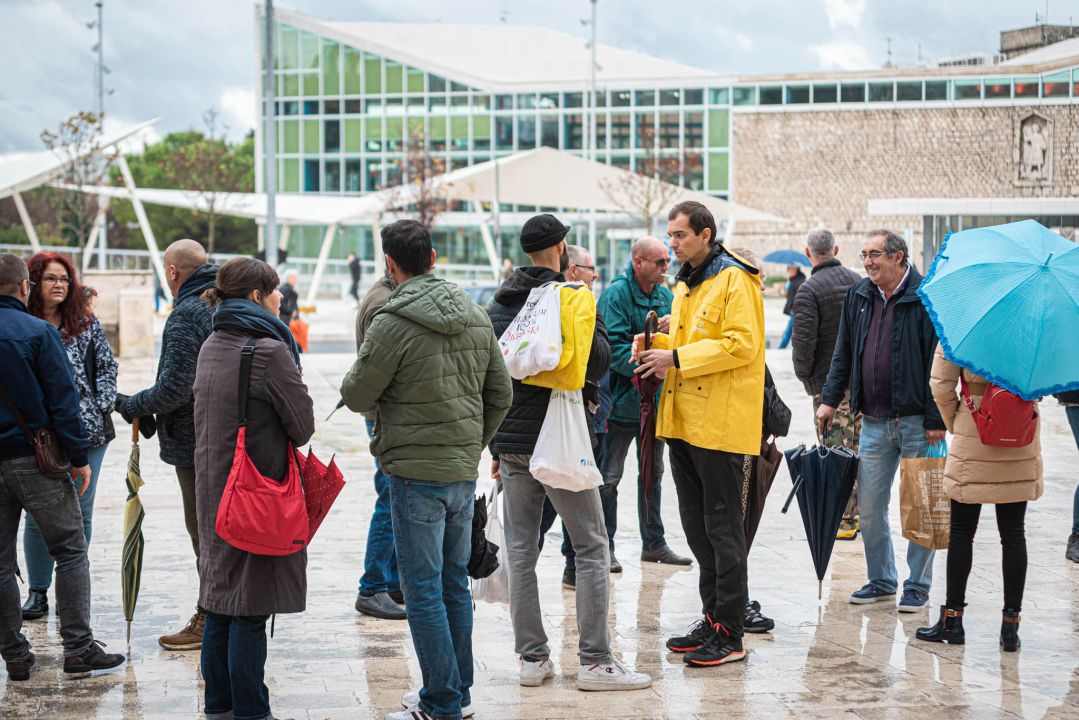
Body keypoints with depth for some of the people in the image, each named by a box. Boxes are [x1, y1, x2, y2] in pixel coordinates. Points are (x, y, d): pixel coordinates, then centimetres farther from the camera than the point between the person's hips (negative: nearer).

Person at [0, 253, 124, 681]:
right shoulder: (37, 332, -8)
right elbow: (62, 399, -11)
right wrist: (79, 457, -6)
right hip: (35, 459, -4)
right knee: (70, 550, 5)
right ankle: (78, 648, 2)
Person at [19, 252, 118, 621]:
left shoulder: (87, 324, 7)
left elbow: (107, 366, 11)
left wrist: (102, 408, 0)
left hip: (87, 430, 2)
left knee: (80, 514, 6)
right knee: (38, 515, 0)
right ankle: (38, 593, 12)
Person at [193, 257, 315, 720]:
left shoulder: (210, 347, 9)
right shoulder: (269, 350, -16)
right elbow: (303, 425, -11)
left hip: (213, 487, 8)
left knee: (220, 602, 14)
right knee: (251, 609, -2)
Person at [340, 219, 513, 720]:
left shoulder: (393, 323, -15)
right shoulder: (476, 317, 7)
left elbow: (357, 397, -7)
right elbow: (501, 394, 12)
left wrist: (356, 375, 15)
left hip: (416, 472, -7)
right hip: (465, 471, 7)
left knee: (424, 591, -1)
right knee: (455, 583, 16)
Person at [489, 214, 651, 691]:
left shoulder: (500, 304, 11)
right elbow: (599, 363, -13)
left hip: (511, 442, 6)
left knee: (521, 550, 9)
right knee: (591, 548, 1)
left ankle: (532, 657, 11)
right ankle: (595, 661, -1)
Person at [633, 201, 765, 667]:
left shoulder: (734, 279, -11)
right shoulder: (685, 283, 17)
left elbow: (742, 344, -20)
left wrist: (677, 358, -20)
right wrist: (655, 345, 6)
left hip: (721, 422, -9)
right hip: (683, 419, 9)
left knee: (722, 525, -5)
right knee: (695, 523, 13)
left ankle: (729, 635, 0)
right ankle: (712, 617, 23)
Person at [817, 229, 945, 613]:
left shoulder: (925, 298, -10)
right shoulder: (858, 296, 9)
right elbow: (844, 353, 18)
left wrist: (936, 419, -14)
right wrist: (830, 399, 11)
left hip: (916, 422, -6)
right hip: (874, 422, 6)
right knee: (869, 507, 9)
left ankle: (918, 585, 16)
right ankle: (881, 580, 23)